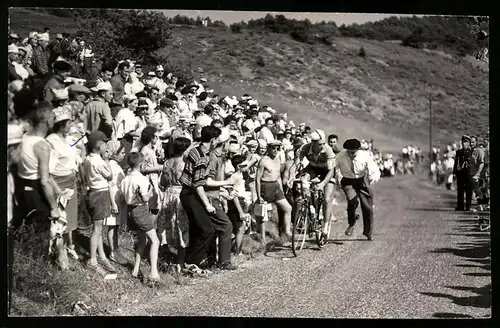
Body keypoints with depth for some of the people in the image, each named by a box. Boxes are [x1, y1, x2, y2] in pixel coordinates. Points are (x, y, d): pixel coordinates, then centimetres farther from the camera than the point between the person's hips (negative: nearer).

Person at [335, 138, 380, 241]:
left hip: (362, 180, 1)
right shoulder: (341, 156, -19)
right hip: (348, 181, -1)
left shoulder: (365, 157, -21)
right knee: (352, 200, -30)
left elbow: (375, 172, -20)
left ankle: (368, 233, 24)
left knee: (367, 207, 0)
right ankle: (351, 224, -2)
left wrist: (373, 178, -40)